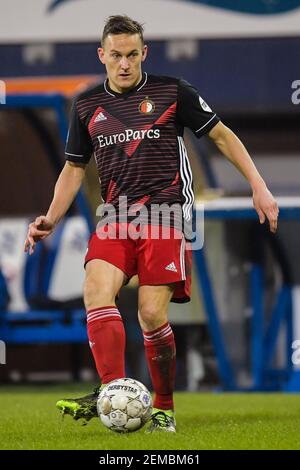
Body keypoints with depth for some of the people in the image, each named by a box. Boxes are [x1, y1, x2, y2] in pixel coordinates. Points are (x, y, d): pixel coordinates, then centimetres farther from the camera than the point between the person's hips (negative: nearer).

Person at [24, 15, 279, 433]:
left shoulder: (172, 92, 2)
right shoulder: (87, 105, 12)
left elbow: (222, 135, 9)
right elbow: (74, 168, 21)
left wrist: (259, 188, 3)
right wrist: (51, 219, 8)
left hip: (166, 213, -3)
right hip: (116, 217, 3)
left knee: (151, 313, -14)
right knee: (96, 288, -24)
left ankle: (164, 409, 4)